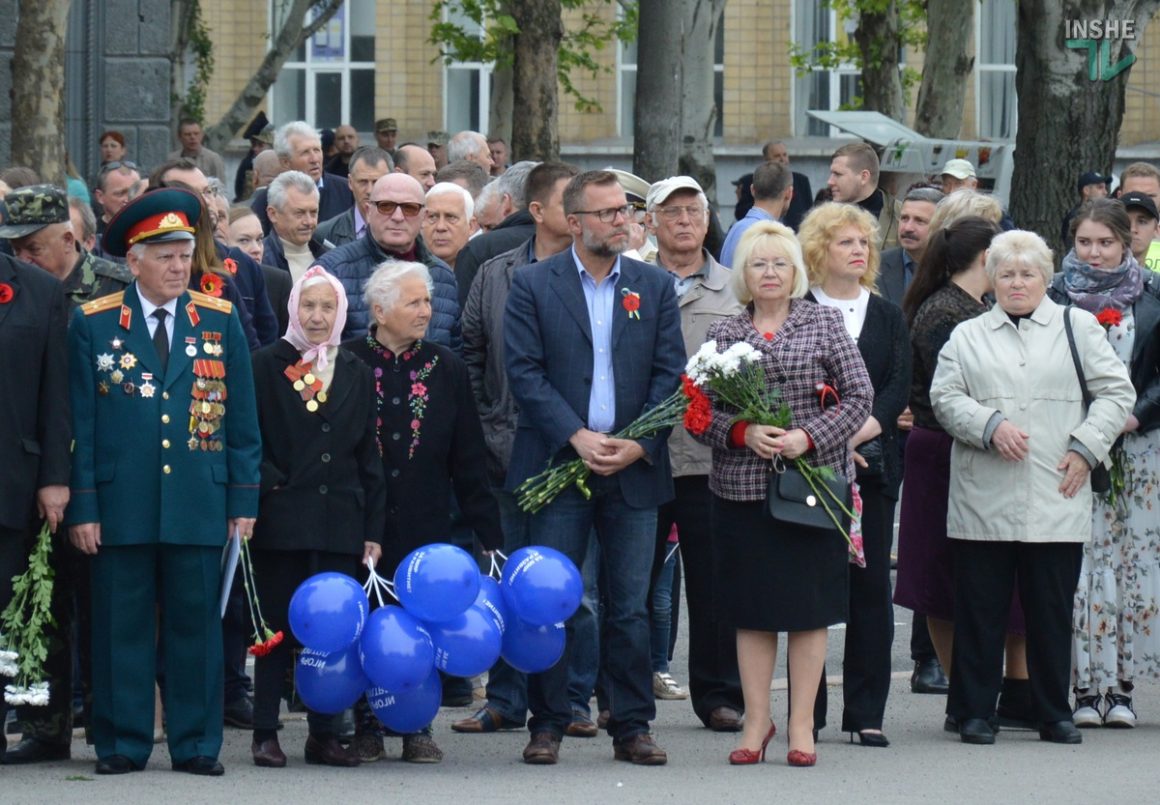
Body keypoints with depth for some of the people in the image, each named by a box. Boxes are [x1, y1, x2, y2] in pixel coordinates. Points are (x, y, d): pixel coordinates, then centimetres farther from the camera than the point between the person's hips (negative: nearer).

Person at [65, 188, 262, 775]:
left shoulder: (221, 321, 9)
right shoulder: (93, 324, 3)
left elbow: (242, 419, 10)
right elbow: (81, 424, 3)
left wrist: (244, 501, 5)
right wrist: (82, 507, -3)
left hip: (199, 505, 1)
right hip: (120, 503, -1)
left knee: (196, 625, 4)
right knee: (122, 627, 2)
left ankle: (196, 744, 11)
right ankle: (122, 744, 10)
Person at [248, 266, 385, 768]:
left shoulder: (356, 374, 13)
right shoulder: (267, 366, 4)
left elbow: (368, 457, 13)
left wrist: (373, 529, 8)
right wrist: (269, 484, -12)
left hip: (340, 520, 3)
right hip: (281, 519, -3)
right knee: (277, 625, 0)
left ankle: (324, 732, 9)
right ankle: (265, 732, 6)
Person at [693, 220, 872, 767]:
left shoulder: (823, 323, 4)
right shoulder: (723, 334, 8)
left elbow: (859, 397, 0)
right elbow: (701, 412, 4)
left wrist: (809, 437, -13)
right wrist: (742, 434, -15)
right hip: (742, 487, 1)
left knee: (809, 606, 1)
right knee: (752, 609, 5)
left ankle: (802, 724, 8)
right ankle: (756, 720, 13)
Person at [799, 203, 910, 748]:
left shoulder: (887, 316, 13)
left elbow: (899, 387, 2)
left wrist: (861, 433, -15)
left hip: (873, 465, 3)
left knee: (871, 585, 1)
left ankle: (866, 713, 4)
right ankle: (806, 715, 4)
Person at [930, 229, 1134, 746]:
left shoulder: (1078, 328, 11)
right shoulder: (967, 337, 14)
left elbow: (1116, 393, 8)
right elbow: (946, 398, 4)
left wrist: (1085, 449, -4)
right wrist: (991, 426, -13)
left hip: (1056, 501, 0)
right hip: (983, 503, 0)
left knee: (1052, 611, 3)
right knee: (981, 610, 1)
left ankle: (1054, 714, 13)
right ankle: (975, 711, 9)